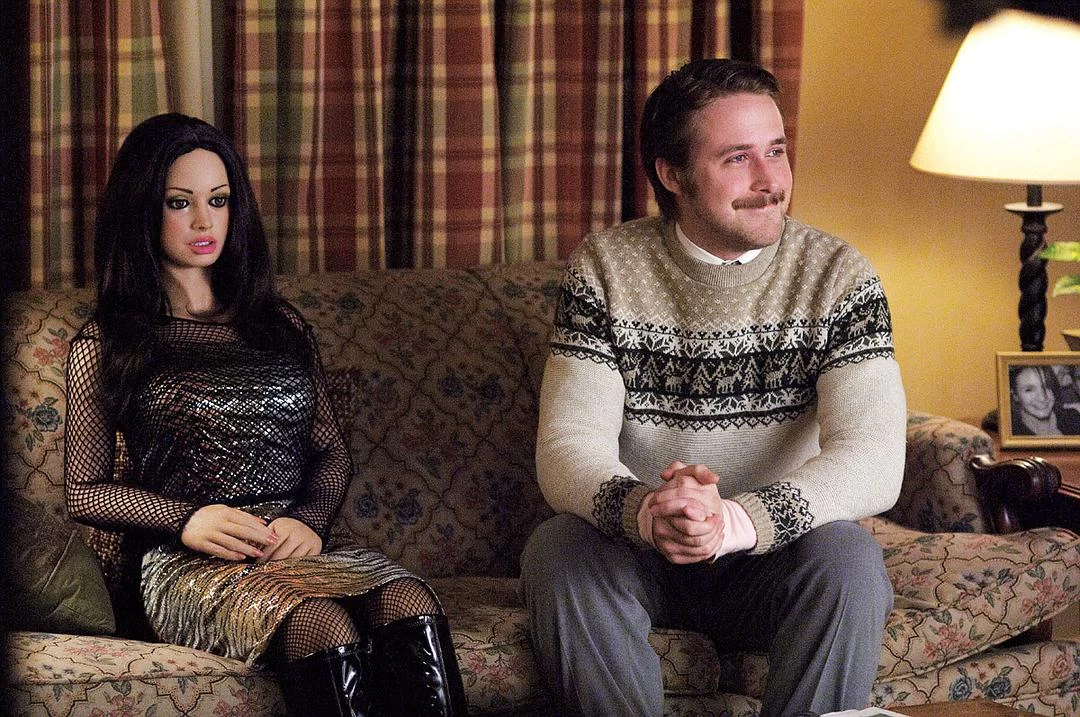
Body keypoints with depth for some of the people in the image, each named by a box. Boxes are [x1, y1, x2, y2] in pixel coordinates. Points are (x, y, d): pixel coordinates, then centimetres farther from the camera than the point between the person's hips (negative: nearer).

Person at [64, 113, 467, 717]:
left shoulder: (283, 327, 24)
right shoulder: (104, 348, 12)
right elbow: (85, 491, 9)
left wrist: (310, 522, -3)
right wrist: (187, 520, -10)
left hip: (298, 549, 4)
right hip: (189, 568, -3)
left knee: (410, 602, -34)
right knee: (324, 627, -39)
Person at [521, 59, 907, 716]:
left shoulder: (838, 275, -6)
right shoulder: (606, 268, -4)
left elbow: (874, 462, -19)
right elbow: (568, 447, -14)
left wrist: (737, 522, -38)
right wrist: (643, 511, -39)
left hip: (779, 557, -1)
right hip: (639, 558, 1)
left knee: (848, 558, -31)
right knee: (557, 549, -29)